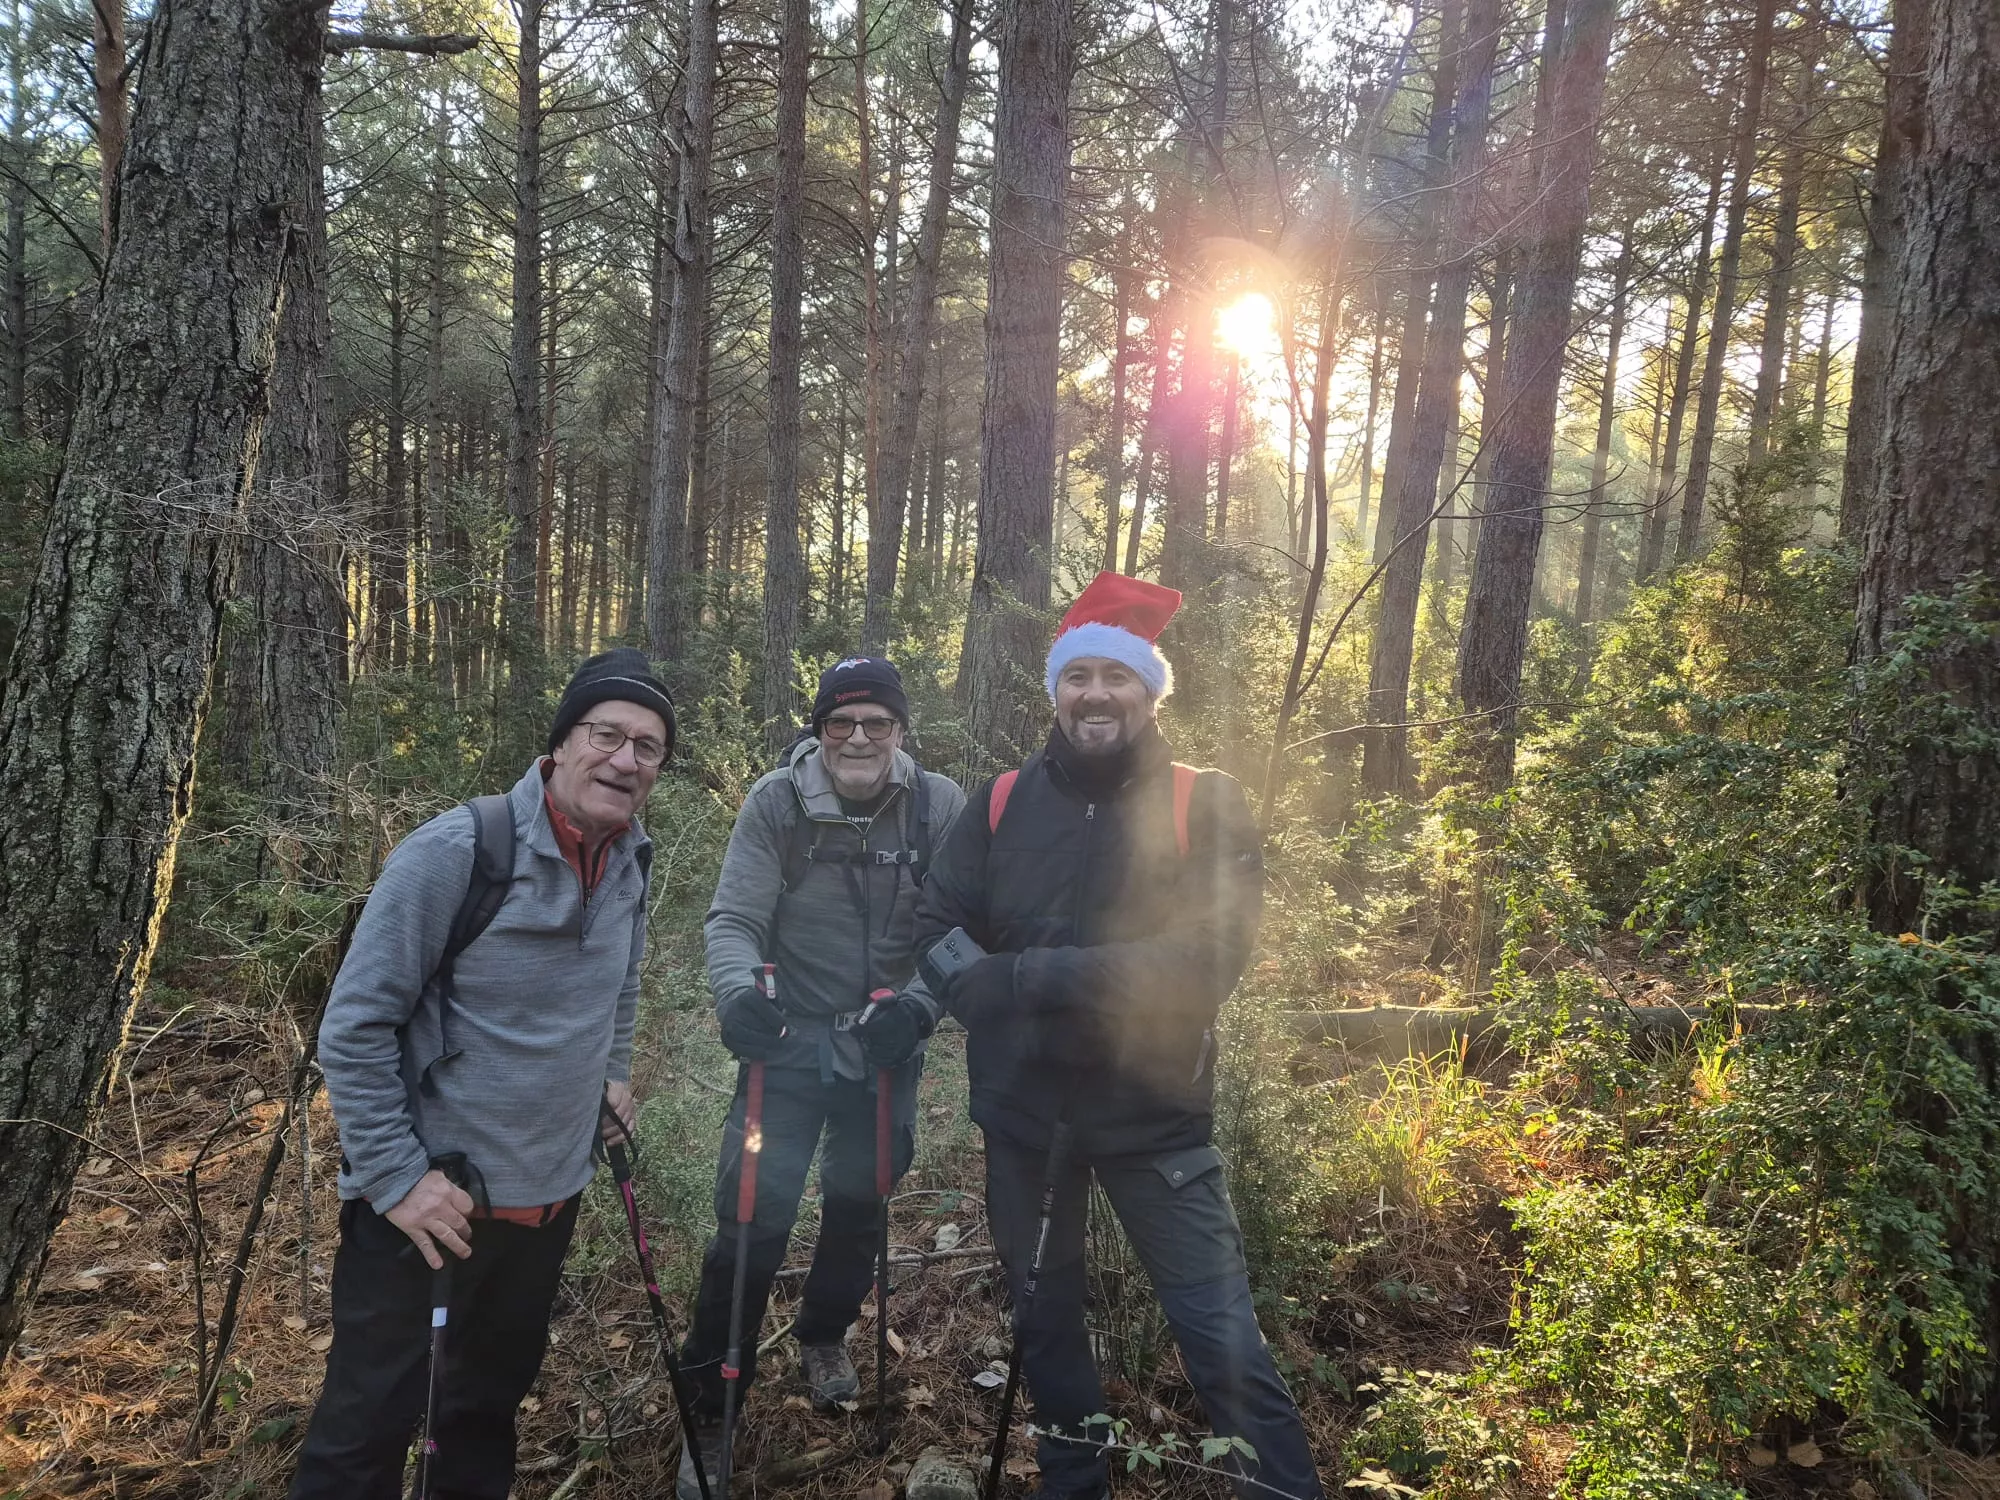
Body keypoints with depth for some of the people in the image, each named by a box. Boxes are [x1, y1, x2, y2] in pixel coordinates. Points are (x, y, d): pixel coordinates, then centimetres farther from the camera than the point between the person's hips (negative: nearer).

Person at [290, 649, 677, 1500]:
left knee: (493, 1399, 24)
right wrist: (396, 1177, -19)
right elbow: (354, 1027, -18)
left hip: (551, 1193, 6)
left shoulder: (630, 860, -1)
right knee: (366, 1430, 6)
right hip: (430, 1202, -6)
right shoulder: (457, 850, -22)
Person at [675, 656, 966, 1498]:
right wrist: (738, 992, -35)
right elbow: (734, 916, -15)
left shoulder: (939, 806, -11)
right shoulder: (776, 802, -13)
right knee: (754, 1215, -5)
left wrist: (920, 1002, -28)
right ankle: (707, 1406, 16)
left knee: (858, 1204, 19)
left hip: (884, 1047, 2)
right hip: (790, 1039, -2)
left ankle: (824, 1335, 49)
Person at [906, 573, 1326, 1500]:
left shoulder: (1206, 807, -7)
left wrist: (1033, 975, -23)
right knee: (1044, 1322, 20)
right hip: (1022, 1112, 4)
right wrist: (1009, 1012, -21)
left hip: (1154, 1117, -3)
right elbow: (936, 935, -1)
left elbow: (1211, 955, -19)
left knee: (1224, 1343, -1)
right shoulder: (1001, 804, 1)